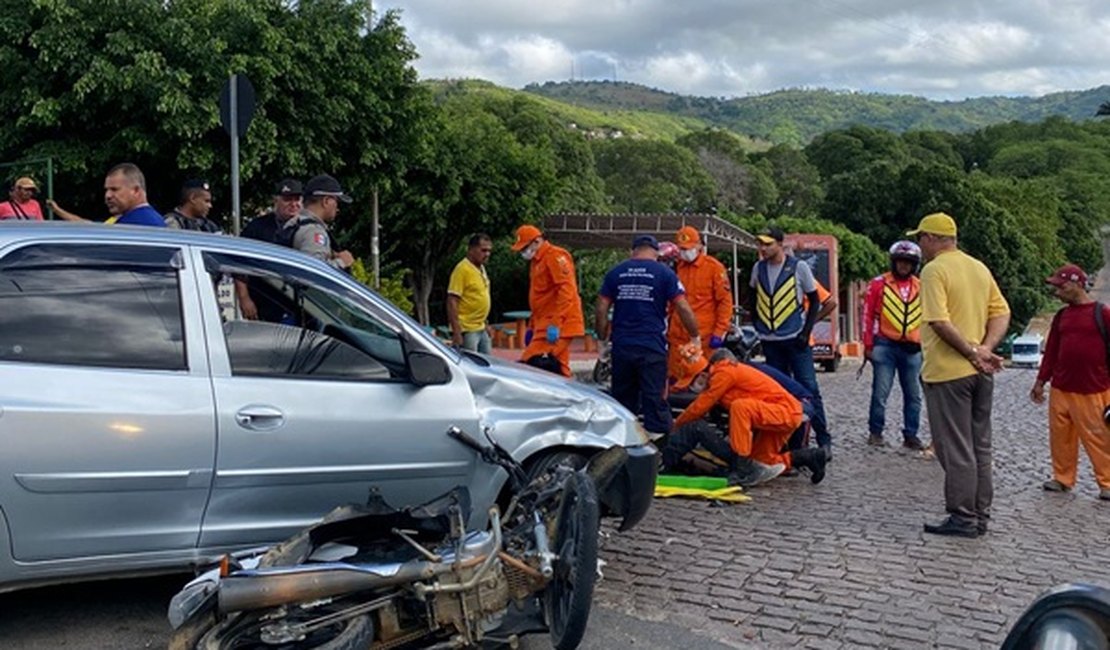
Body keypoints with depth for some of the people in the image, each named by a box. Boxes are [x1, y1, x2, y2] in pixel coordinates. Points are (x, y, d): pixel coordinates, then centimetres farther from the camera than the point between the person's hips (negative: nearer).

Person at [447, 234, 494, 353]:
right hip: (467, 330, -9)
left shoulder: (481, 268, 13)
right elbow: (452, 301, -19)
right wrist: (456, 332, -23)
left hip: (481, 329, 9)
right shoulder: (462, 269, -15)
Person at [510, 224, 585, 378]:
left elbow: (566, 290, -19)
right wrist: (533, 326, 22)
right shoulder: (536, 261, 20)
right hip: (546, 323, 10)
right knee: (558, 369, 9)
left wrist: (555, 323, -24)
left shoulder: (555, 256, -9)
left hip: (556, 326, -10)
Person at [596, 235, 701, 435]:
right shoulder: (664, 273, 0)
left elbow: (601, 309, 6)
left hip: (621, 347, 3)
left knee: (623, 400, 14)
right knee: (655, 401, -1)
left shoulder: (615, 272, 8)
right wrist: (695, 337, 7)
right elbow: (683, 308, -4)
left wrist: (603, 339, 14)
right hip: (652, 348, -3)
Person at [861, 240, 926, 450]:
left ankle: (911, 435, 16)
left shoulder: (921, 287, 10)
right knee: (880, 392, -2)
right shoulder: (879, 284, 0)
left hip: (912, 348, 3)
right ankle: (875, 432, 10)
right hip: (885, 345, -3)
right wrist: (868, 345, -3)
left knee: (913, 394, 7)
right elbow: (868, 315, 0)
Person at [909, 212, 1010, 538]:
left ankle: (963, 518, 6)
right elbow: (1001, 313, 8)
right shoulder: (980, 267, 11)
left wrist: (972, 352, -16)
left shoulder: (934, 270, -12)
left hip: (948, 371, -7)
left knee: (955, 448, 1)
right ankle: (980, 516, 20)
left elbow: (939, 322, -22)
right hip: (980, 373, 8)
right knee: (980, 446, 13)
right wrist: (985, 349, -4)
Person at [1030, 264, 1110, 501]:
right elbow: (1051, 350, 15)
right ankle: (1063, 478, 22)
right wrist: (1041, 381, 14)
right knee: (1060, 437, 10)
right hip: (1060, 390, 5)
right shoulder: (1061, 316, 10)